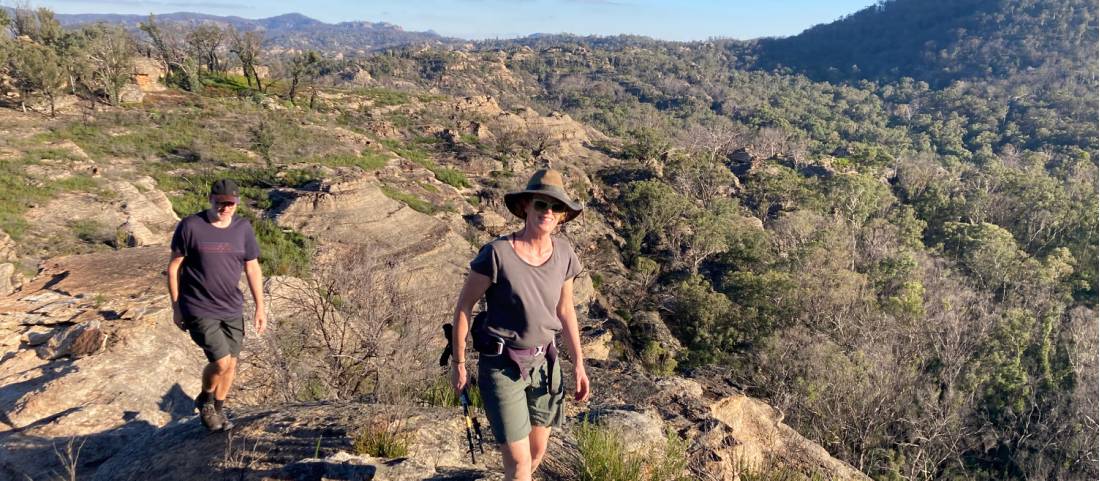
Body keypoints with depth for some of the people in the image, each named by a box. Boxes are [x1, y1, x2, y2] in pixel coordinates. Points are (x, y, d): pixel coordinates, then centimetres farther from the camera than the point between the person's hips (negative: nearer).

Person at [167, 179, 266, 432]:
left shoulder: (243, 228, 0)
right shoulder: (190, 226, -10)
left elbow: (252, 269, 6)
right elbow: (174, 267, -2)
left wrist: (260, 308, 6)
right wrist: (176, 306, -1)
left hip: (232, 309, 4)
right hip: (199, 310, -4)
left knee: (231, 364, 10)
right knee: (221, 362, -12)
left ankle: (218, 409, 36)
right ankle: (205, 400, 20)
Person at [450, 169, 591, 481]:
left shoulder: (563, 253, -6)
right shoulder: (496, 253, -22)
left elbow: (565, 310, 6)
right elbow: (464, 305, -11)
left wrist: (579, 364, 4)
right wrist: (458, 364, -6)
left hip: (542, 362, 5)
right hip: (501, 366, -5)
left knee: (537, 452, 19)